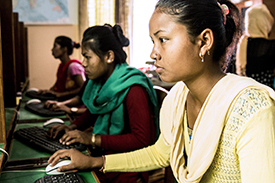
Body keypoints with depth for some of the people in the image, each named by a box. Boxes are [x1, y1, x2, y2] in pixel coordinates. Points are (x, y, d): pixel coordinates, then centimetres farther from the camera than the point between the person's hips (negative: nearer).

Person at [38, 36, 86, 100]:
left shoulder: (73, 66, -15)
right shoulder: (62, 65, 11)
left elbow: (83, 88, -23)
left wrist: (60, 94, -18)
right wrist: (48, 91, 4)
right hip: (62, 100, 8)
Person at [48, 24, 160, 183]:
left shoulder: (132, 89, -21)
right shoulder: (101, 82, 4)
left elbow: (141, 140, -23)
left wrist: (93, 139, -22)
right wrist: (73, 127, 2)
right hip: (100, 155, 8)